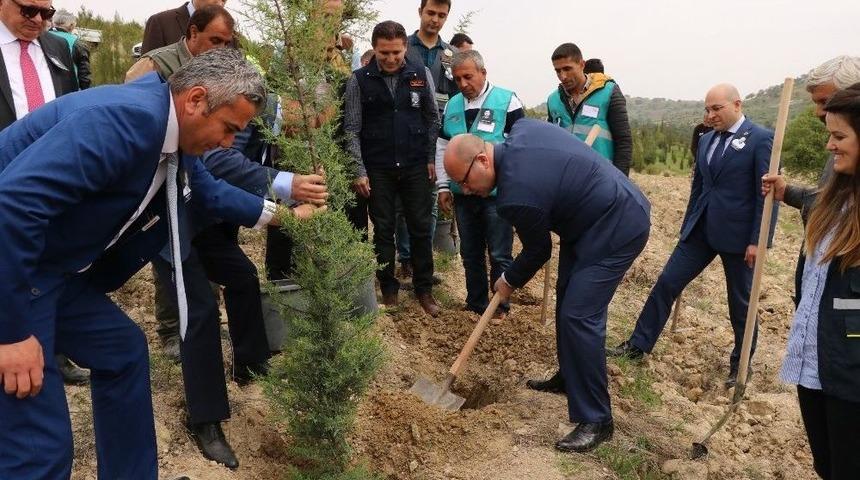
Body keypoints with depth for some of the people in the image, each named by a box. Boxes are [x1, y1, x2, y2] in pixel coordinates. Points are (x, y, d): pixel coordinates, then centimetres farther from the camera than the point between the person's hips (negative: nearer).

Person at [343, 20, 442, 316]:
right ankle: (389, 289, 22)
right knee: (383, 231, 8)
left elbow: (433, 118, 8)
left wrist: (431, 159, 4)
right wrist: (360, 171, -6)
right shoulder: (359, 80, -5)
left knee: (421, 229, 7)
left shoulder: (421, 74, 0)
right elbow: (352, 130, -3)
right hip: (377, 169, -1)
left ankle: (424, 290, 20)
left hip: (416, 167, 1)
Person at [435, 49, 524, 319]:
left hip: (497, 193, -5)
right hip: (463, 193, 5)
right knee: (470, 254, 15)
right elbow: (442, 147, 14)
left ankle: (501, 305, 17)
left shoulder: (507, 101, -5)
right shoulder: (452, 105, 11)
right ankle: (476, 304, 28)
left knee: (499, 255, 2)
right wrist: (443, 186, 10)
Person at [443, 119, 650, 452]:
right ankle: (569, 376, 36)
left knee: (578, 316, -14)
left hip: (617, 229, -11)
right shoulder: (521, 129, -5)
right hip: (604, 209, 11)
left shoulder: (517, 195, -27)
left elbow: (538, 251, -10)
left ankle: (596, 421, -4)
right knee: (568, 298, 18)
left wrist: (509, 283, 7)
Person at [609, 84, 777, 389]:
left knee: (741, 301, 9)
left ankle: (741, 364, 27)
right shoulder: (706, 140, 11)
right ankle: (639, 345, 13)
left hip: (736, 234, -6)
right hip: (701, 230, 6)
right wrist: (688, 227, 19)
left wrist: (757, 240, -16)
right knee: (667, 282, 3)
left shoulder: (761, 139, -10)